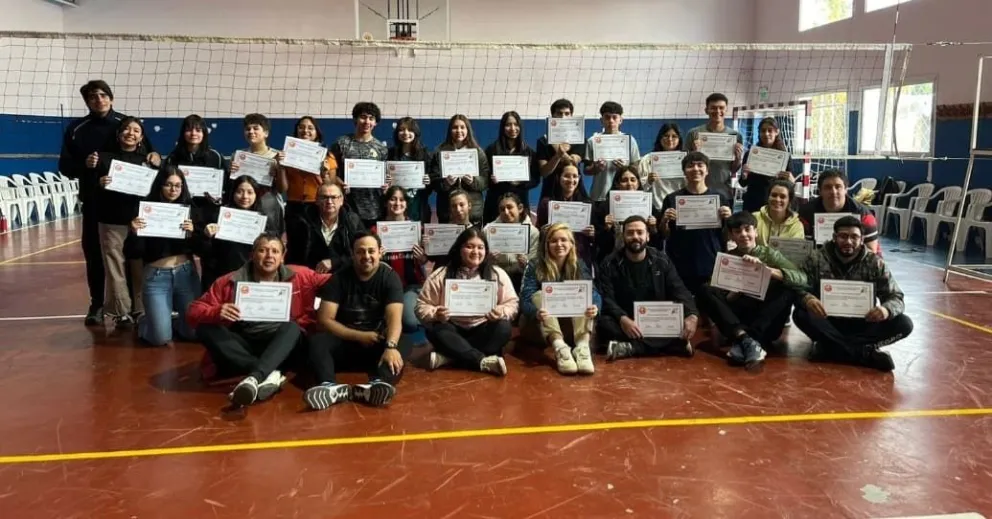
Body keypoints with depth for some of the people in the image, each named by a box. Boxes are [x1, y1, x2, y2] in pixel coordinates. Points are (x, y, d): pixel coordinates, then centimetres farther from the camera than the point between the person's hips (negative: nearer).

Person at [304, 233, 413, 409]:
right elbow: (325, 319, -8)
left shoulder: (389, 277, -6)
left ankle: (377, 385, -60)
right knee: (316, 341, -28)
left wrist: (391, 346, -40)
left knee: (405, 344, -31)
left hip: (377, 342, -1)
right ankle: (330, 386, -56)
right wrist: (360, 336, -18)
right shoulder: (339, 278, -2)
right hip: (345, 340, 1)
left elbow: (394, 317, -20)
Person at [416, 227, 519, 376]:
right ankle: (483, 361, -38)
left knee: (503, 328, -29)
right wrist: (435, 314, -26)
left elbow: (512, 303, 0)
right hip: (453, 330, -1)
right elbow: (422, 305, -4)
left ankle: (448, 356, -30)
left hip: (482, 330, 1)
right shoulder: (440, 276, -5)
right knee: (436, 330, -31)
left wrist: (501, 312, -23)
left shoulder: (497, 274, -2)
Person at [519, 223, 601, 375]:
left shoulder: (578, 266, -1)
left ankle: (582, 346, -40)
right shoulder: (535, 266, -9)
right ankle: (559, 347, -46)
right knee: (540, 295, -27)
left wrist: (595, 307, -38)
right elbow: (525, 299, -20)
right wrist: (536, 313, -44)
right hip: (539, 325, -2)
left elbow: (594, 293, -13)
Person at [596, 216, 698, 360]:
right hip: (623, 323, -1)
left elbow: (679, 292, -4)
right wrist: (622, 319, -35)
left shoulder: (661, 261, 4)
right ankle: (672, 343, -32)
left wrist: (692, 315, -26)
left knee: (684, 324, -26)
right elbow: (606, 299, -14)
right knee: (604, 324, -34)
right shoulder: (610, 264, -3)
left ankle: (630, 348, -33)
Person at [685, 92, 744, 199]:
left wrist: (738, 157, -10)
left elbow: (734, 170, 9)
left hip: (724, 194, 2)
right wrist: (694, 152, -16)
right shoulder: (694, 134, -2)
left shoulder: (735, 135, 4)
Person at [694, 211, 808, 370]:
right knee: (704, 291, -19)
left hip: (766, 321, -1)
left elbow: (801, 279, -12)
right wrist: (734, 293, -19)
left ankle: (742, 343, -36)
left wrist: (766, 269, -26)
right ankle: (746, 339, -37)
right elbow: (720, 298, 3)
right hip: (734, 317, 1)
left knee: (789, 290, -25)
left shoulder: (769, 253, 5)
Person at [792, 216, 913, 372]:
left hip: (861, 324, 2)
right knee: (801, 314, -32)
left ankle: (831, 346, -29)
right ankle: (865, 353, -33)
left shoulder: (875, 263, -3)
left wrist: (886, 309, -30)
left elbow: (897, 298, -4)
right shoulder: (817, 259, -6)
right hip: (828, 322, -1)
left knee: (904, 324, -22)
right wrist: (807, 299, -40)